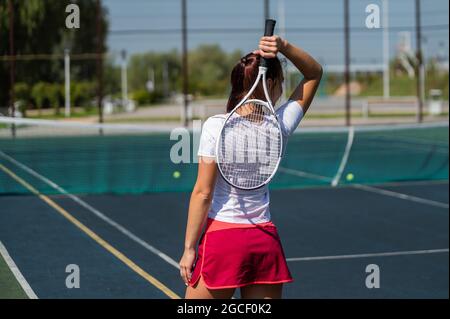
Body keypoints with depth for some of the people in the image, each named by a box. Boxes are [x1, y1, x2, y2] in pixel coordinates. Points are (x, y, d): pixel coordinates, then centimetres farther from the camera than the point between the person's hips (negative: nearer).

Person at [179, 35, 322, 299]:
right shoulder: (280, 126, -3)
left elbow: (203, 193, -11)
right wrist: (284, 47, -2)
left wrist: (189, 248, -4)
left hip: (222, 237, -3)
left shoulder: (216, 126, -11)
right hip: (266, 240, 3)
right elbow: (315, 73, 12)